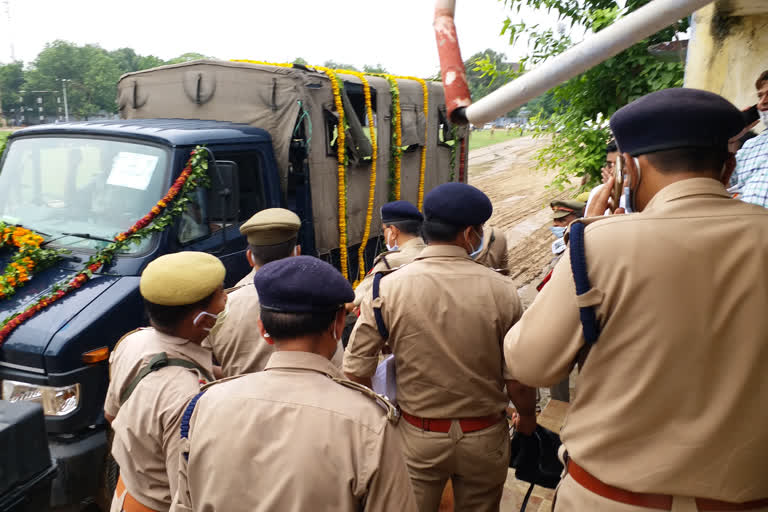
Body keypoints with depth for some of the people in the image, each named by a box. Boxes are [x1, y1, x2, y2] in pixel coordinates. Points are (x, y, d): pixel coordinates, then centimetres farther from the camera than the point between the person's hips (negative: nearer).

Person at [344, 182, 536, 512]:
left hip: (418, 438, 0)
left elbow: (356, 371, -11)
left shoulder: (387, 288, -15)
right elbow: (518, 381, -10)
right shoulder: (501, 290, -15)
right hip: (485, 439, 1)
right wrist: (527, 417, 11)